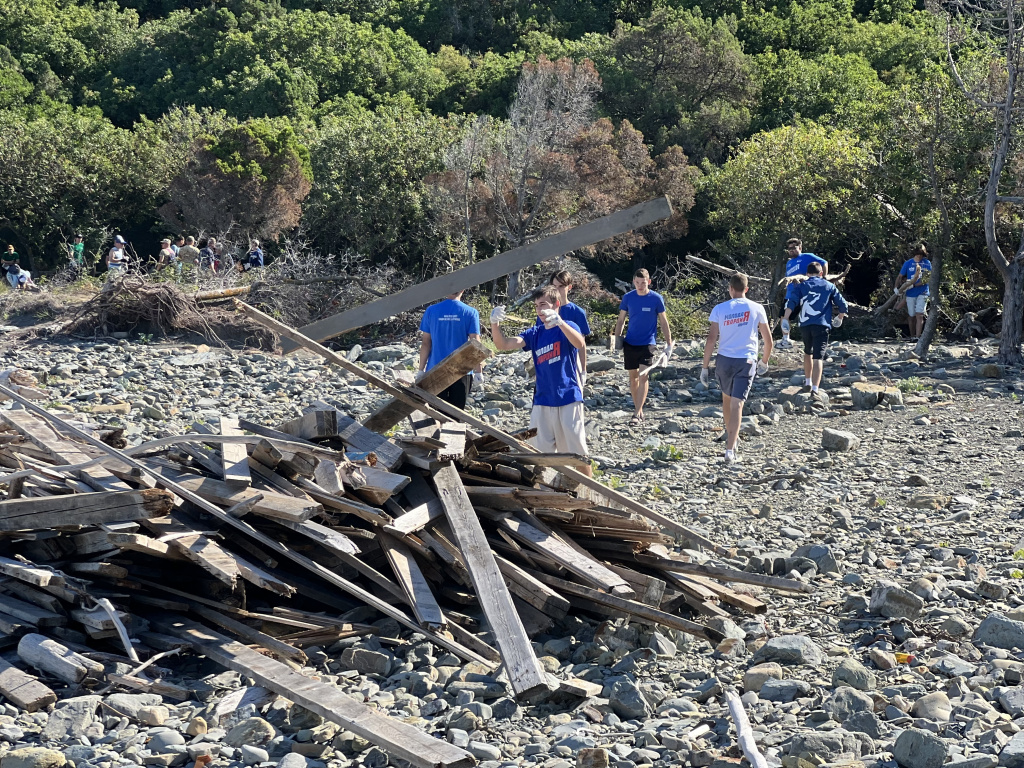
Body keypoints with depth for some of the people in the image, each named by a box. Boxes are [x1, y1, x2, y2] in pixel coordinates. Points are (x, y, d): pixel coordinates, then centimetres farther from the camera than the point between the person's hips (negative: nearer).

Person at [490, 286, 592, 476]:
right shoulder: (535, 333, 8)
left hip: (568, 398, -5)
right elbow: (503, 345, -1)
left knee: (576, 449, 1)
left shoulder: (567, 326, -5)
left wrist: (559, 322, -44)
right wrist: (494, 324, -21)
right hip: (542, 401, 5)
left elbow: (580, 344, -28)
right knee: (540, 451, 8)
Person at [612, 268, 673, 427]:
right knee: (633, 377, 9)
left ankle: (637, 414, -15)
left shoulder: (656, 299, -5)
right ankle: (639, 410, 21)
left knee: (643, 377, -12)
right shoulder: (628, 298, 2)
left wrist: (669, 344, -1)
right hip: (630, 343, 3)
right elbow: (620, 320, 10)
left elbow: (664, 322, 2)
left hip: (647, 343, -3)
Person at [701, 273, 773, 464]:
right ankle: (730, 450, -15)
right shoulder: (757, 309, 2)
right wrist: (764, 362, 23)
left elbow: (711, 339, -4)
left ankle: (732, 438, 38)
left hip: (724, 360, 1)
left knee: (727, 399, 23)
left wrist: (705, 367, 2)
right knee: (737, 404, -6)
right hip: (747, 362, -1)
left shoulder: (719, 309, 0)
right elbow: (768, 339, 7)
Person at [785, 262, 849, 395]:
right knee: (818, 357, -9)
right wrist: (839, 318, 28)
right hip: (822, 325, -2)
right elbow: (843, 306, 10)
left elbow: (791, 303, -6)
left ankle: (807, 381, 35)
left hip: (805, 325, 2)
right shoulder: (829, 286, 12)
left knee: (808, 352, 26)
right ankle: (815, 388, -23)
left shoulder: (801, 286, 11)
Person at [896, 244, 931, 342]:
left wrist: (913, 285, -16)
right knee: (912, 316, 7)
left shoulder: (927, 263, -2)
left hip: (922, 293, -2)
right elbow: (900, 277, 7)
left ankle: (918, 337, -16)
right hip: (910, 294, 2)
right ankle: (912, 336, 20)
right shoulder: (908, 263, 0)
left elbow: (927, 279, -8)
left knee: (919, 315, -13)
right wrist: (896, 288, -6)